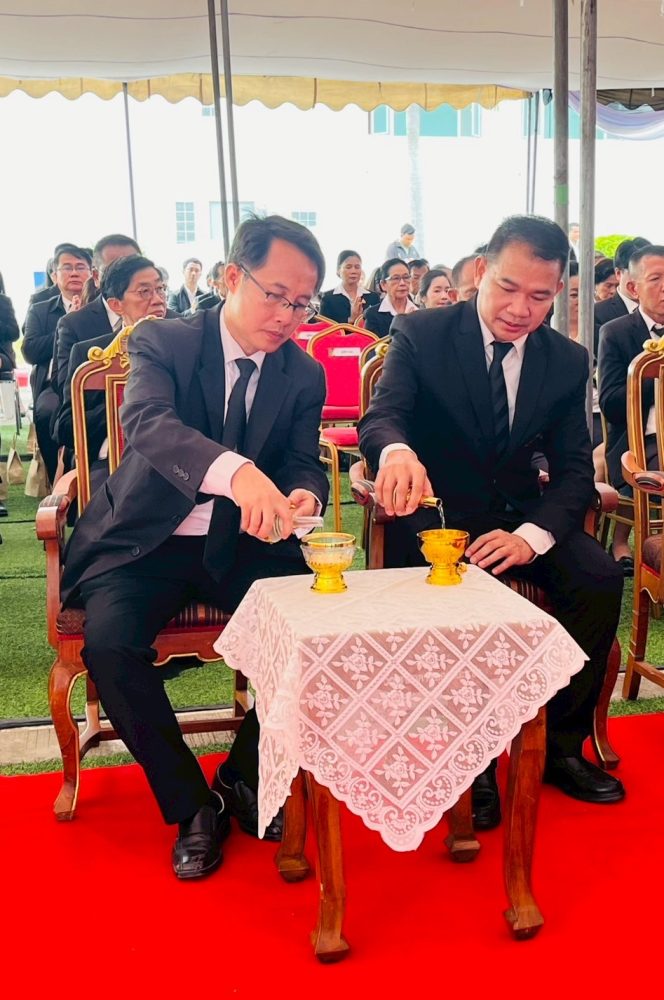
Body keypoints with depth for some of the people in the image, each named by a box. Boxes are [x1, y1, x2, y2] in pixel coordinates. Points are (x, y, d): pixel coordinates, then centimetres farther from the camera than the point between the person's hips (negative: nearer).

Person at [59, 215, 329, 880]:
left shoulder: (304, 375, 4)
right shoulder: (163, 343, -9)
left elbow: (305, 464, 1)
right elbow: (147, 422, -29)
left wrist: (303, 496, -27)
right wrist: (236, 471, -50)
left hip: (243, 544, 3)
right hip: (148, 539, -2)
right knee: (110, 641, -29)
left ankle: (240, 777, 3)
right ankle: (190, 802, -6)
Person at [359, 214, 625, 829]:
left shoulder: (567, 361, 2)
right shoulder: (420, 335, -8)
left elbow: (574, 470, -2)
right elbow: (379, 418, -21)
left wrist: (530, 535, -23)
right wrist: (396, 450, -48)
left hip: (517, 517, 4)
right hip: (435, 513, -3)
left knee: (600, 577, -22)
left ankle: (563, 746, -2)